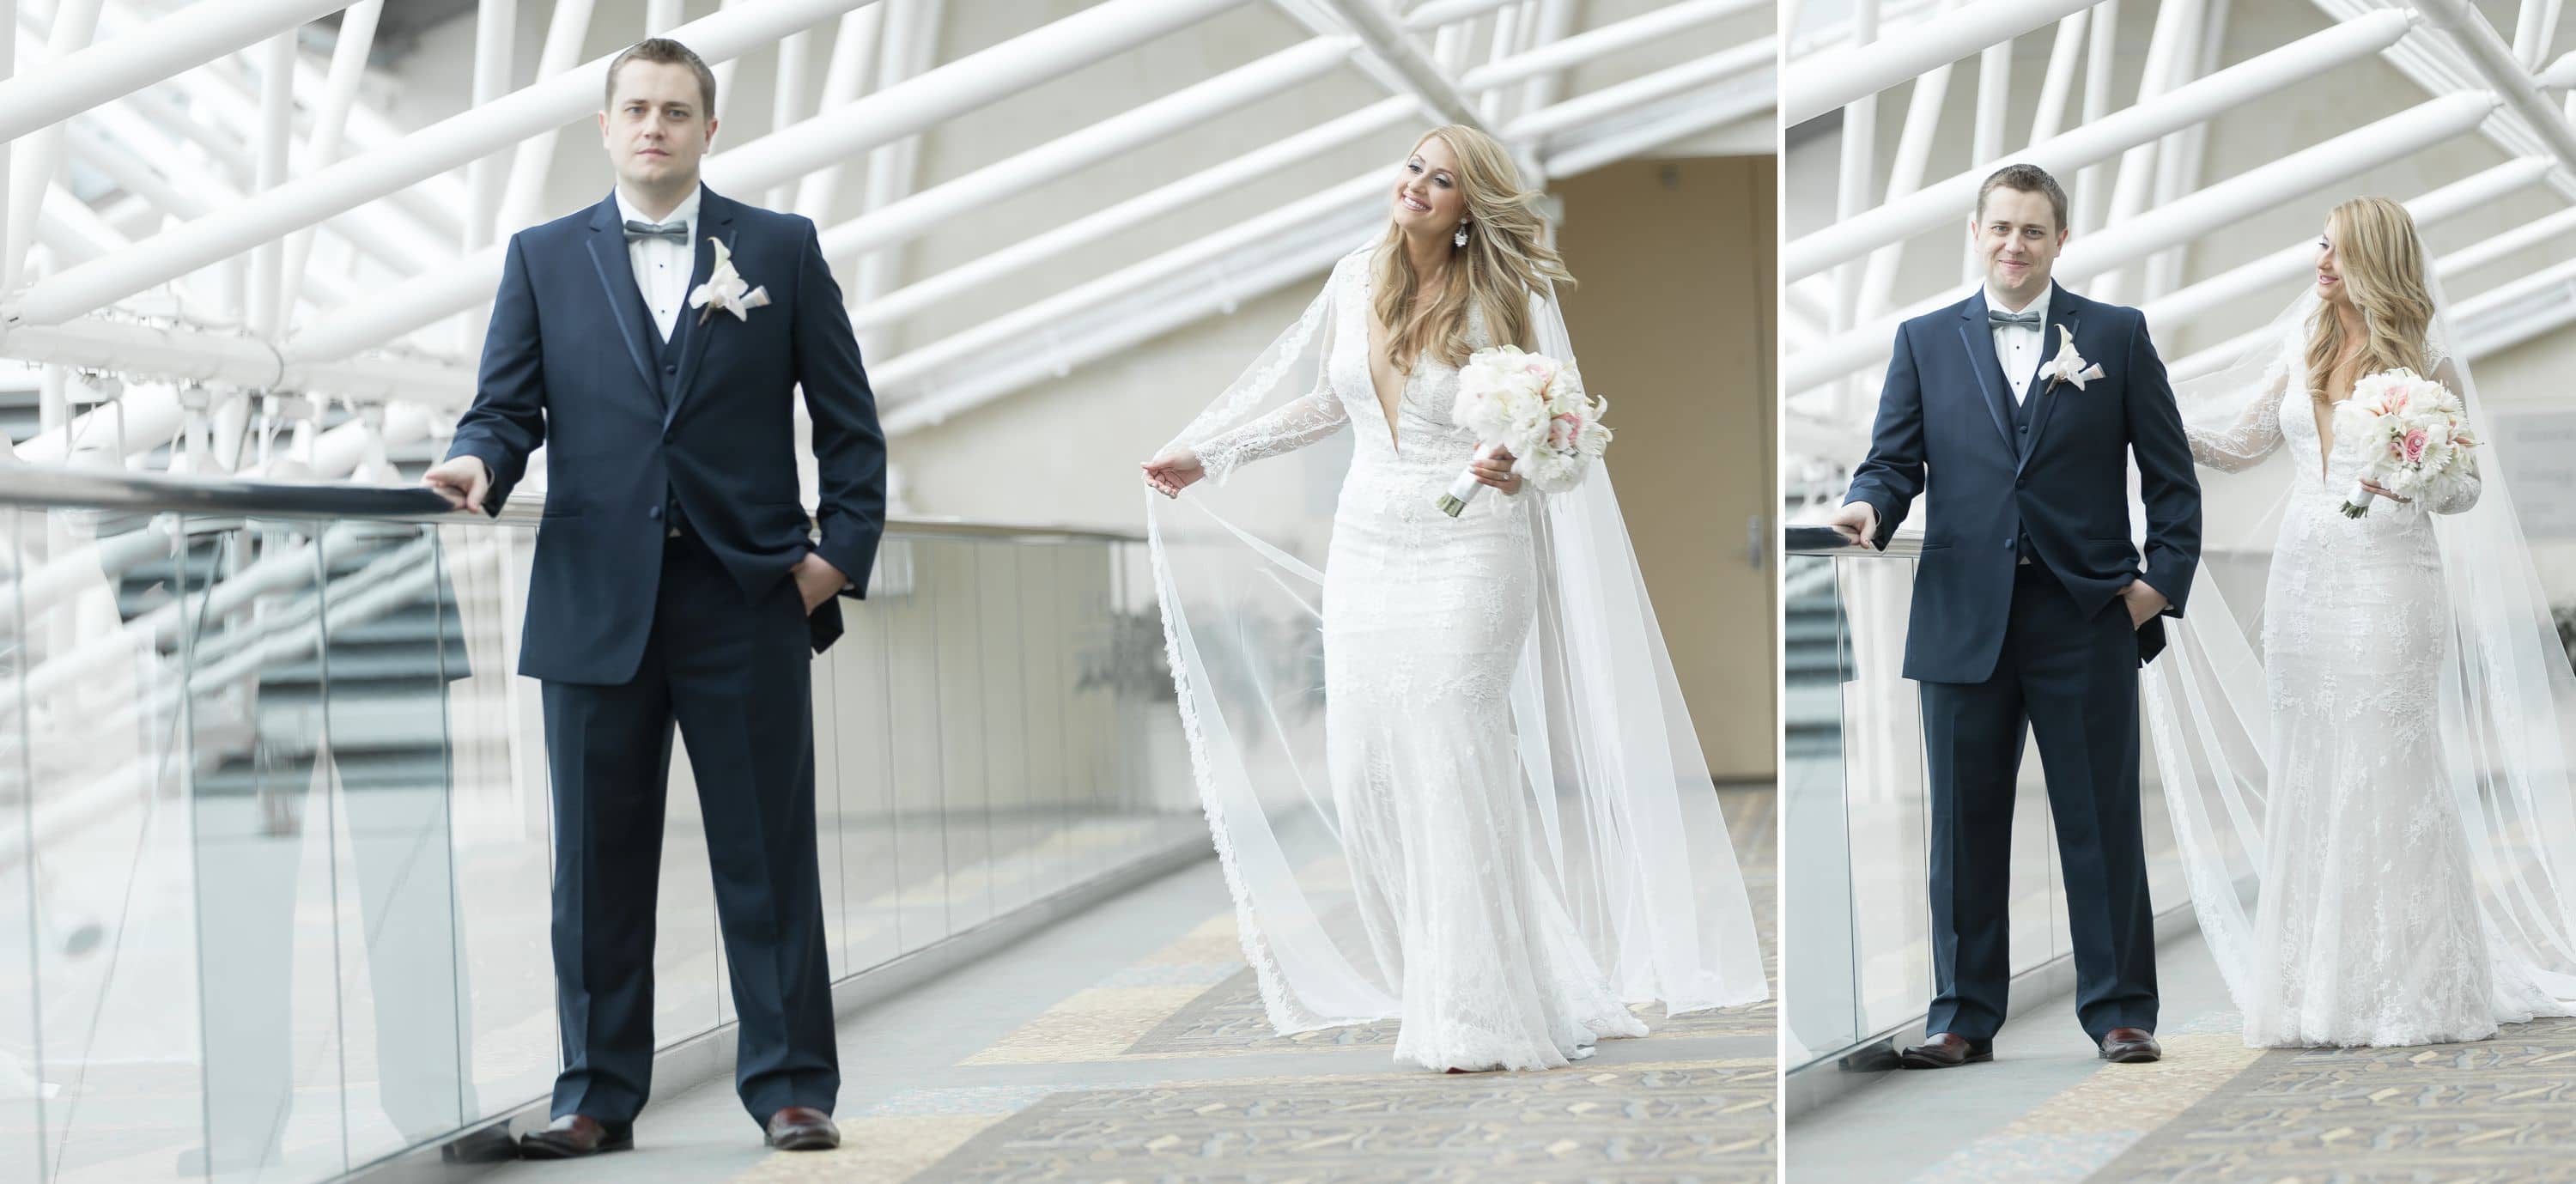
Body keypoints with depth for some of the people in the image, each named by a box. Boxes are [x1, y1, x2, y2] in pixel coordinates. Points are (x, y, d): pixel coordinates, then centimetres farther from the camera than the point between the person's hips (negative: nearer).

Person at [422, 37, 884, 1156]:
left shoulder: (781, 249, 8)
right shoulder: (543, 257, 11)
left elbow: (848, 420, 8)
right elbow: (507, 405, 6)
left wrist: (842, 548, -2)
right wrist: (479, 464, -16)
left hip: (748, 599, -1)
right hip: (596, 596, 1)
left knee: (768, 856, 1)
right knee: (598, 862, 4)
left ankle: (790, 1087, 8)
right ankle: (596, 1094, 11)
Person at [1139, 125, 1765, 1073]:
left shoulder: (1503, 300, -7)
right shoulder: (1357, 280, 6)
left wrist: (1517, 468, -27)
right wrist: (1206, 456, 21)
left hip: (1467, 556, -5)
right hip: (1366, 547, 5)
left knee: (1454, 761, -10)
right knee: (1367, 770, 0)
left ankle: (1482, 1016, -2)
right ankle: (1432, 980, 11)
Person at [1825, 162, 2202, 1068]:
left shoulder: (2117, 336, 8)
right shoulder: (1925, 341, 12)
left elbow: (2171, 474, 8)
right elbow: (1895, 459, 7)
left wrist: (2163, 578, -2)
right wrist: (1870, 508, -15)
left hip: (2087, 618, -1)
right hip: (1964, 615, 1)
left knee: (2103, 823, 1)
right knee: (1965, 825, 5)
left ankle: (2119, 1011, 10)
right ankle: (1963, 1018, 12)